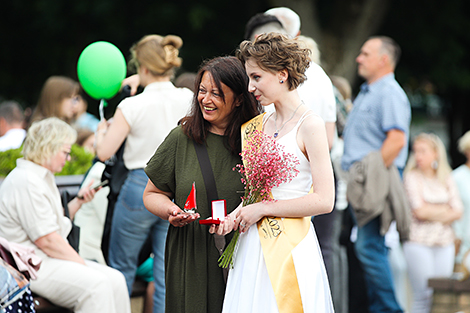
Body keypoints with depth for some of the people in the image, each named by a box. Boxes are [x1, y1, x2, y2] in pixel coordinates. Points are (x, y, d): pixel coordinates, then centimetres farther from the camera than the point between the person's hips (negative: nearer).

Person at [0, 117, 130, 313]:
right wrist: (82, 264, -12)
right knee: (95, 284, -28)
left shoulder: (42, 177, 19)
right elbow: (47, 240, -19)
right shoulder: (26, 182, -15)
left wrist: (78, 201, 12)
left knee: (115, 280, -7)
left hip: (47, 259, 10)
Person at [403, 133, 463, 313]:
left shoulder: (447, 180, 11)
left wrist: (432, 213, -7)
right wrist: (445, 210, 1)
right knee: (423, 297, -9)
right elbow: (420, 210, -11)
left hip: (445, 243, 4)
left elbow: (458, 212, 3)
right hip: (419, 242, -4)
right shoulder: (412, 178, -1)